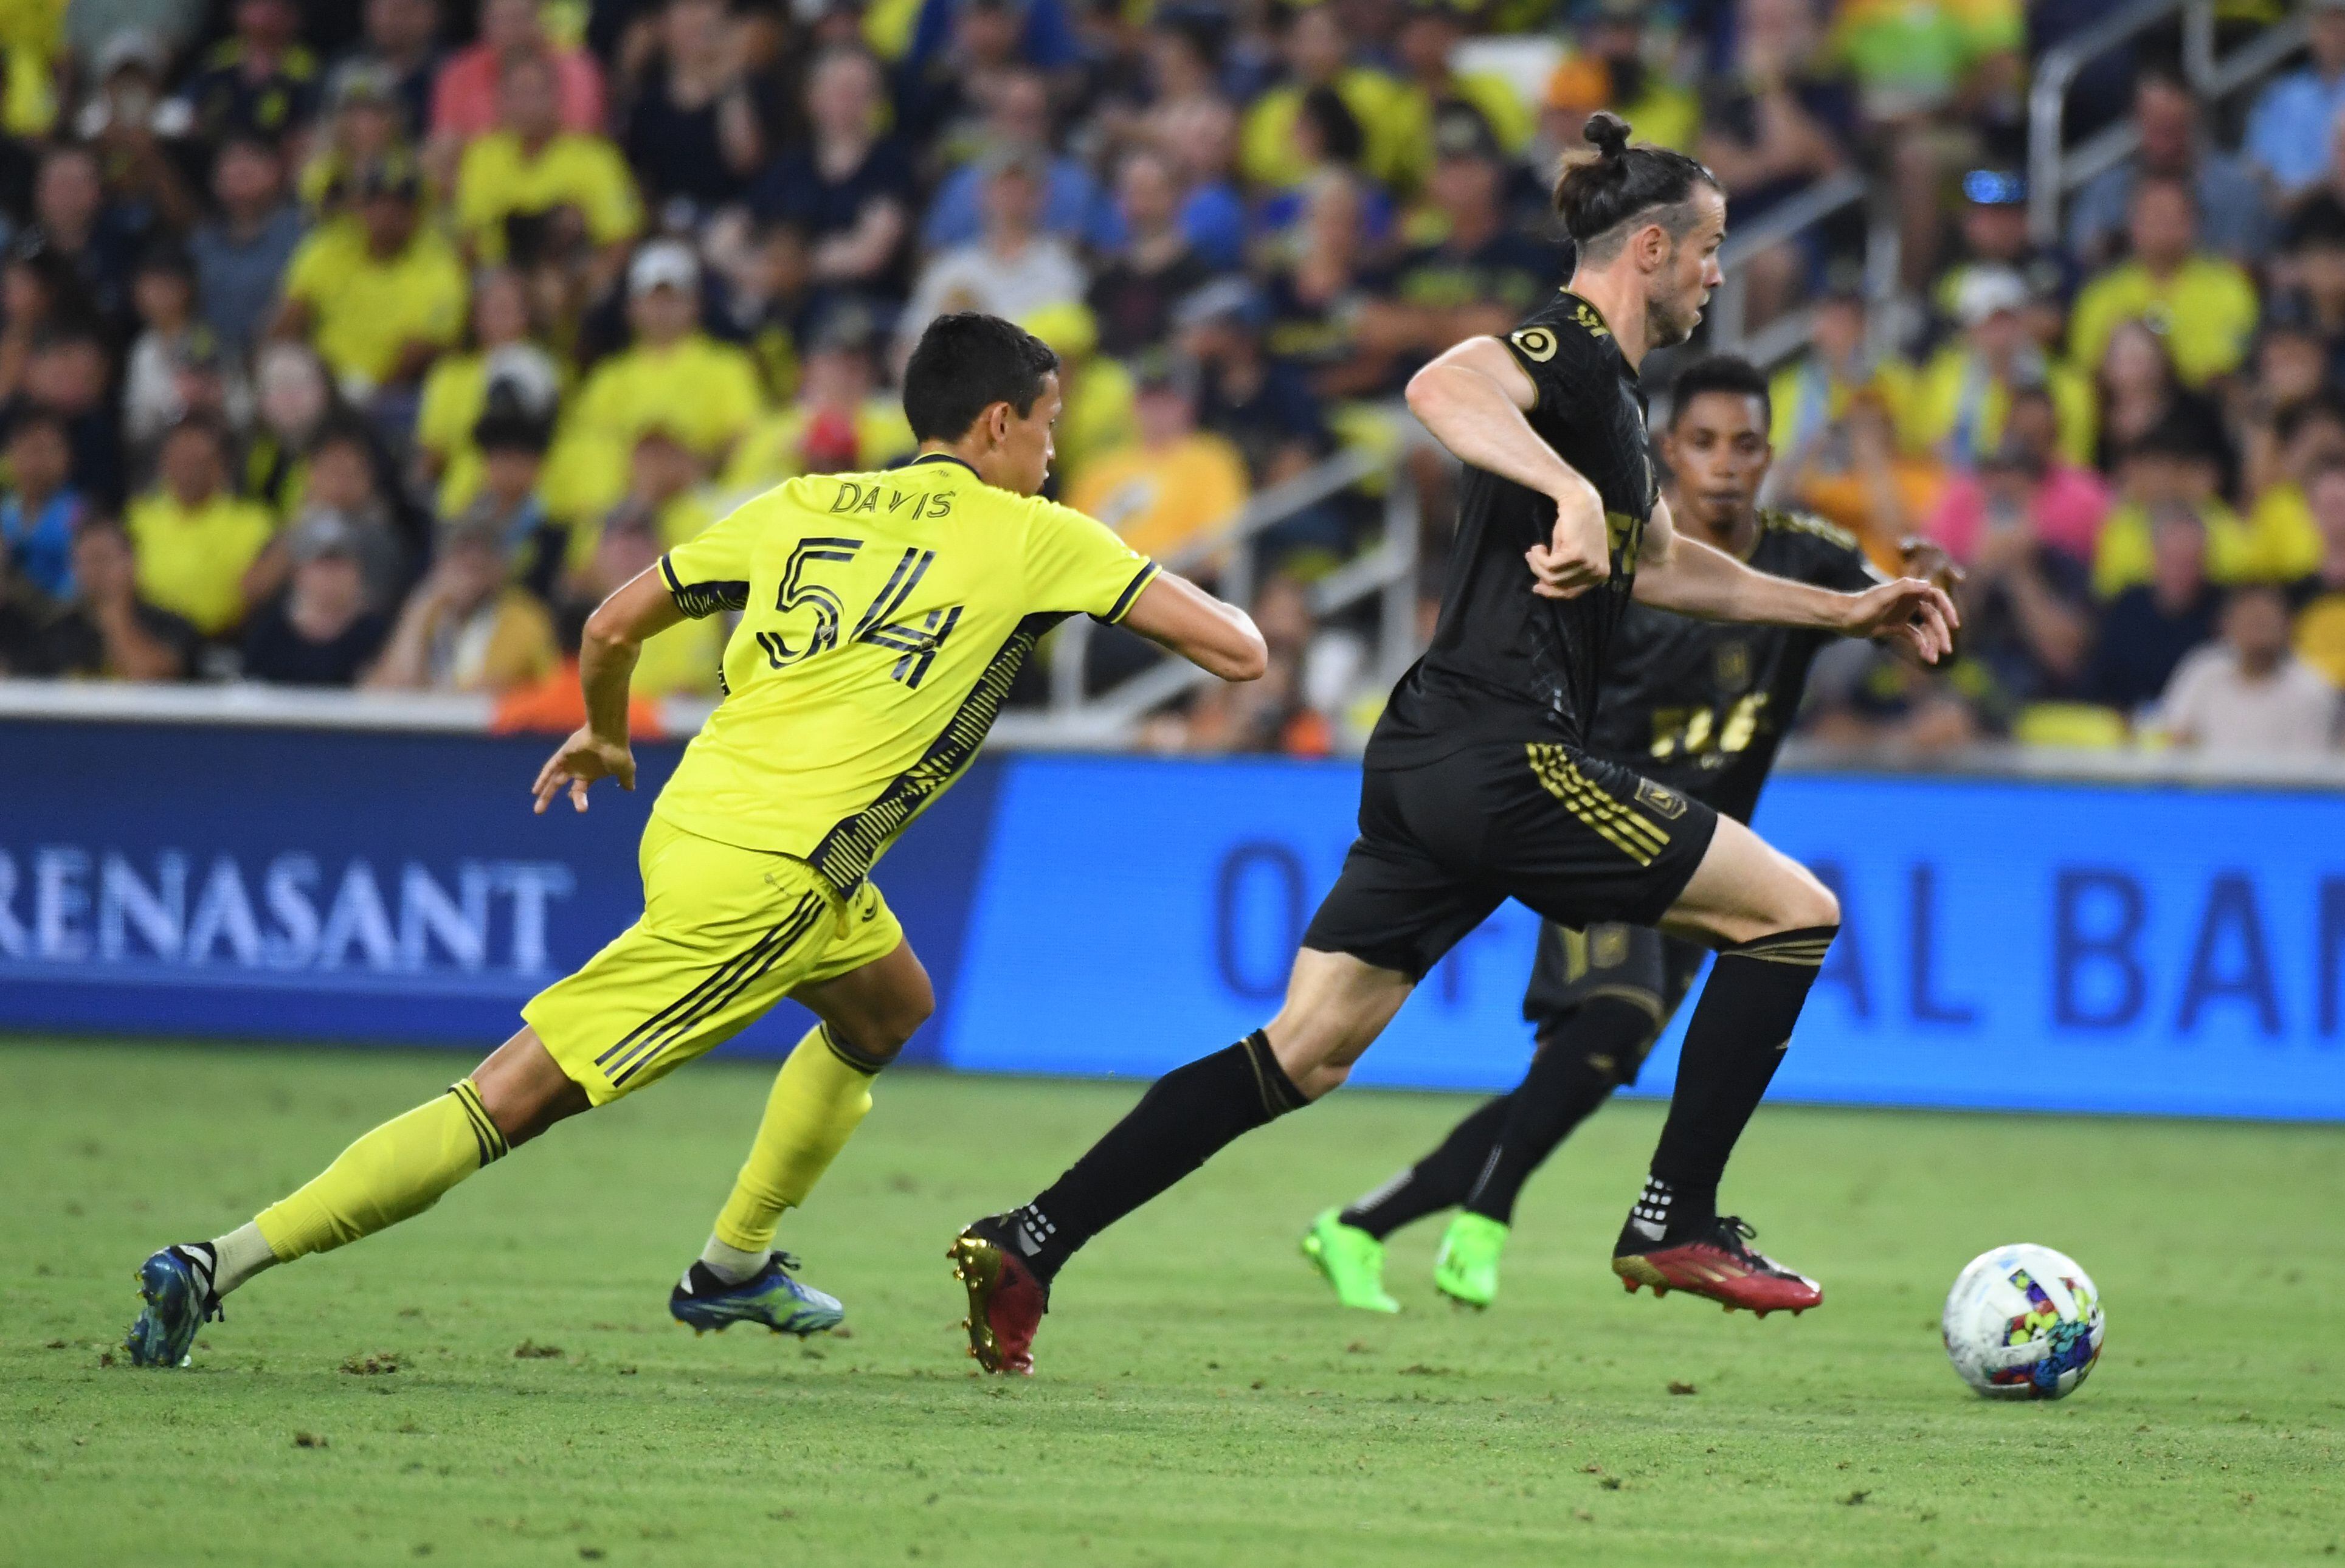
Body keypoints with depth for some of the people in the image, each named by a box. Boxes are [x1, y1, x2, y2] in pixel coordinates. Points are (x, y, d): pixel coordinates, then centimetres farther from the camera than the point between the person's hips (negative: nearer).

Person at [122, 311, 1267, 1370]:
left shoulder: (800, 507, 14)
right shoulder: (1032, 537, 0)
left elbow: (613, 628, 18)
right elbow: (1237, 652, -2)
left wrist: (605, 736, 38)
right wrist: (1223, 618, 22)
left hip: (692, 813, 7)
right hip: (763, 881, -7)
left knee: (889, 1005, 31)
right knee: (514, 1099, -4)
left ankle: (733, 1268, 37)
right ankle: (225, 1264, -10)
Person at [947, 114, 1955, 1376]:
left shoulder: (1607, 385, 22)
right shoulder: (1571, 351, -9)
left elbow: (1657, 562, 38)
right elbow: (1443, 386, -32)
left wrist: (1844, 611, 38)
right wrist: (1572, 492, -46)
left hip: (1428, 759, 10)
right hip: (1505, 760, -10)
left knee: (1302, 1054, 7)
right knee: (1796, 911, -1)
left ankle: (1025, 1247, 0)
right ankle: (1675, 1224, 2)